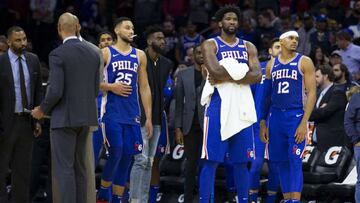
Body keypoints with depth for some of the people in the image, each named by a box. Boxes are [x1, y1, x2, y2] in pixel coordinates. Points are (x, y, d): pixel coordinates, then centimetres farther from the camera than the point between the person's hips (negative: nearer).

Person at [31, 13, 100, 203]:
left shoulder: (57, 55, -13)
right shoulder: (93, 54, 7)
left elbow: (56, 91, -19)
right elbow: (95, 90, 12)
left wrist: (42, 110, -1)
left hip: (64, 118, -7)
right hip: (85, 117, 7)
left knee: (64, 168, -4)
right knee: (80, 167, 12)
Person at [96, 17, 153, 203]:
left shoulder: (139, 55, 12)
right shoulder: (106, 53, 1)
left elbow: (144, 88, 13)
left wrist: (148, 117, 9)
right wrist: (110, 87, -14)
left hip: (132, 115, 4)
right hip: (112, 113, -4)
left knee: (126, 157, 3)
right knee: (116, 153, -16)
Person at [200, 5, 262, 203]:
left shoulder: (248, 47, 13)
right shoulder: (211, 45, 1)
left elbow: (257, 75, -2)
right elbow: (216, 71, -18)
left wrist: (227, 77, -12)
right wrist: (242, 72, -9)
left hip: (242, 109, 5)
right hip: (219, 107, -5)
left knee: (241, 162, 8)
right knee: (211, 161, -7)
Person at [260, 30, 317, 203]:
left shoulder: (304, 62, -1)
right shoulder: (271, 64, 12)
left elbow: (312, 93, -6)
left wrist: (304, 123, -15)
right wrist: (262, 123, 11)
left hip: (296, 116, -4)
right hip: (276, 116, 4)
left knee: (295, 161, -11)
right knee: (281, 162, 6)